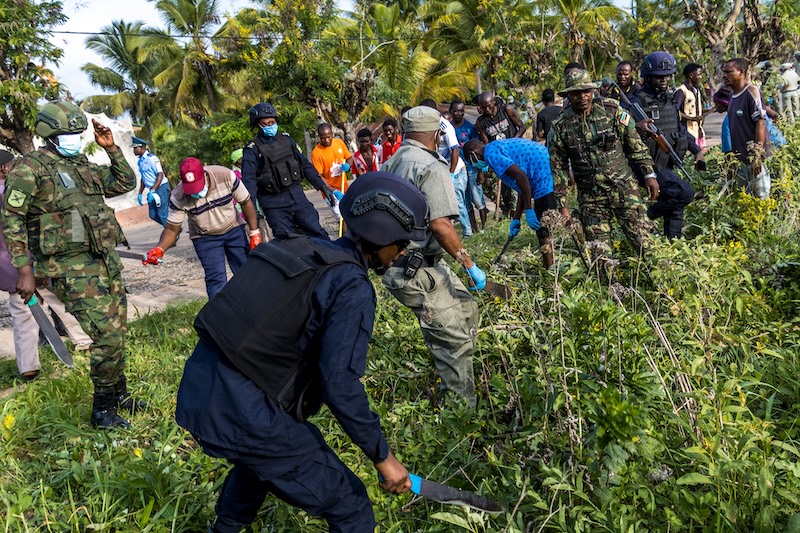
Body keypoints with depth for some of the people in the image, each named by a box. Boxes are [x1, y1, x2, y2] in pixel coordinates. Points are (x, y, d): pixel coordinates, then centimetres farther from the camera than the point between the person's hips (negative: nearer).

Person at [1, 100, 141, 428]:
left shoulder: (83, 165, 16)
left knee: (117, 332, 14)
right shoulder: (31, 167, -6)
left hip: (106, 262, 8)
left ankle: (119, 395, 31)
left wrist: (111, 148, 10)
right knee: (107, 335, -12)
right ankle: (102, 410, 4)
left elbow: (126, 183, 23)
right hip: (72, 269, -8)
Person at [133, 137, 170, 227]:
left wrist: (152, 191, -27)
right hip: (152, 189, 9)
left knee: (162, 214, -8)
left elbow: (160, 175, -21)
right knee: (153, 215, 9)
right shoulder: (140, 160, 12)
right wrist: (140, 193, 19)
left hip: (161, 188, -9)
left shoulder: (151, 158, -14)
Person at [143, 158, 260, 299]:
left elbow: (246, 202, -13)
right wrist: (159, 249, -36)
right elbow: (172, 229, -17)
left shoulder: (226, 176, -25)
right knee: (216, 279, -12)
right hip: (205, 238, -1)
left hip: (233, 229, 1)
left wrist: (255, 234, -13)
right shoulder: (178, 197, -25)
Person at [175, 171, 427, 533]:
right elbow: (341, 385, -20)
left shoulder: (304, 249, 9)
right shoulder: (352, 289, -15)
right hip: (245, 415, -9)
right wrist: (382, 456, -9)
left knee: (258, 460, 40)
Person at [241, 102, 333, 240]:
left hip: (297, 195, 4)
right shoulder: (253, 149, -5)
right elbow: (249, 180, -10)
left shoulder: (286, 139, 8)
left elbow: (305, 165, 12)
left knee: (318, 234, 0)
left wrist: (323, 187, 8)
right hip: (274, 205, -3)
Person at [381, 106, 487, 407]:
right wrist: (470, 265, -15)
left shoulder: (390, 165, 12)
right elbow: (440, 225, -23)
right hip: (416, 272, -10)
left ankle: (454, 387, 34)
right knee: (455, 338, -3)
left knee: (465, 308, 21)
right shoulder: (431, 167, -15)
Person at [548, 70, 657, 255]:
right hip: (590, 198, 1)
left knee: (645, 242, -4)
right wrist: (562, 206, 1)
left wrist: (649, 174, 3)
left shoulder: (612, 110, -2)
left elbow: (636, 144, 5)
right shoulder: (560, 127, -2)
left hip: (624, 188, 0)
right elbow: (558, 168, 3)